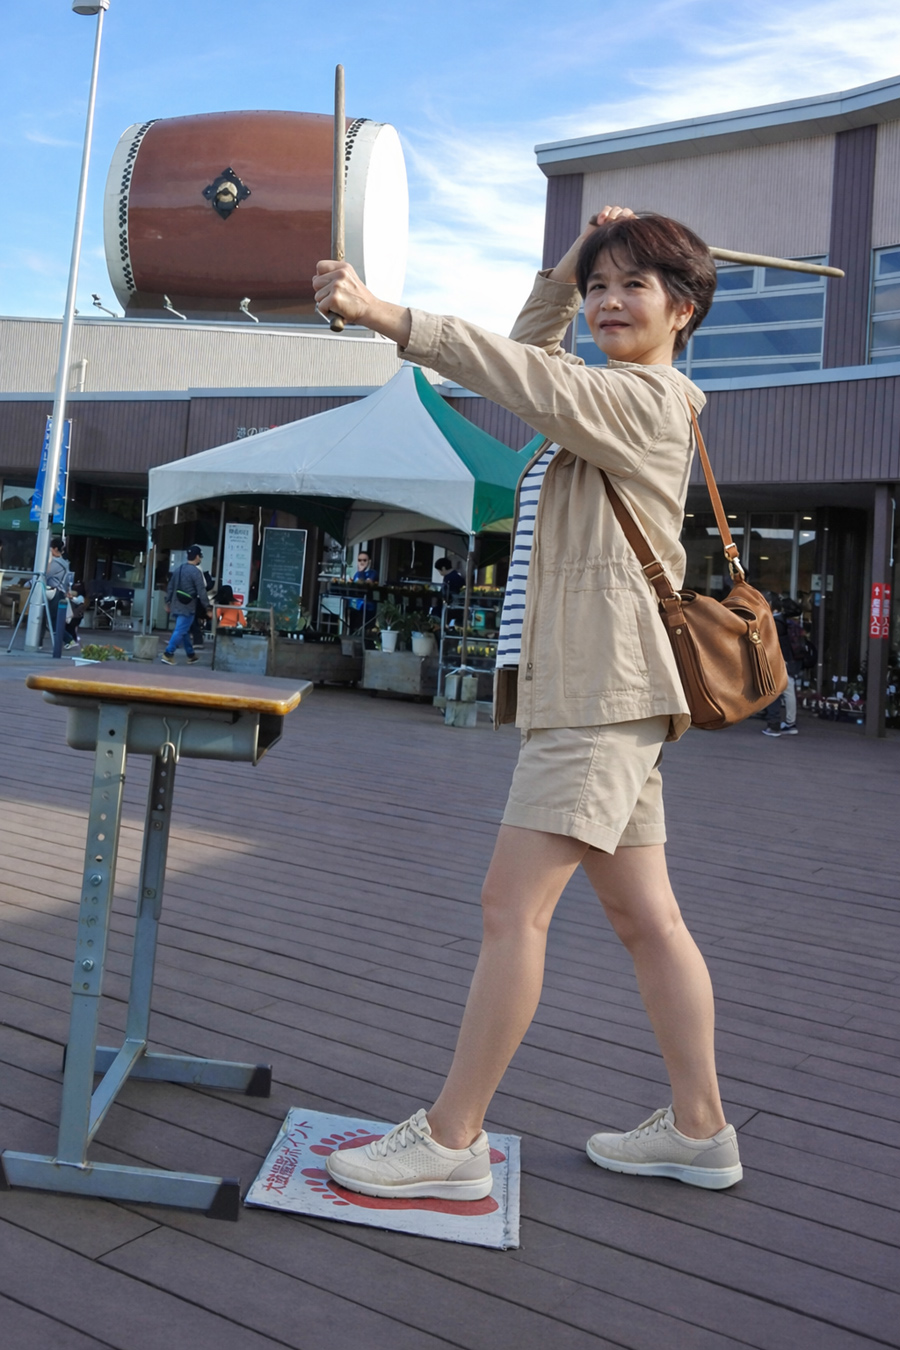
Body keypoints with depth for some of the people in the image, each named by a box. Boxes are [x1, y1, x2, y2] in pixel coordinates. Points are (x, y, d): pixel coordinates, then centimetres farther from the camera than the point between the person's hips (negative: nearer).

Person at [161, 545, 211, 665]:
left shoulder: (177, 569, 11)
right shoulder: (196, 572, -13)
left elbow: (170, 587, 15)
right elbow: (201, 592, -14)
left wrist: (168, 603, 23)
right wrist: (208, 608, -9)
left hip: (176, 606, 8)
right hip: (187, 608, -8)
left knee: (185, 631, 16)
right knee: (181, 631, -6)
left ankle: (191, 655, 25)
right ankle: (168, 654, -10)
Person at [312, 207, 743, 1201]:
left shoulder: (646, 397, -5)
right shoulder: (617, 398, 24)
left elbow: (529, 380, -20)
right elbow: (534, 349, 36)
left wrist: (383, 315, -25)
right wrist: (571, 260, 23)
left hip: (603, 689, -10)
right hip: (592, 689, 10)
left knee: (512, 904, -9)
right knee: (642, 915, 12)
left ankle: (451, 1138, 1)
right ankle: (699, 1128, 22)